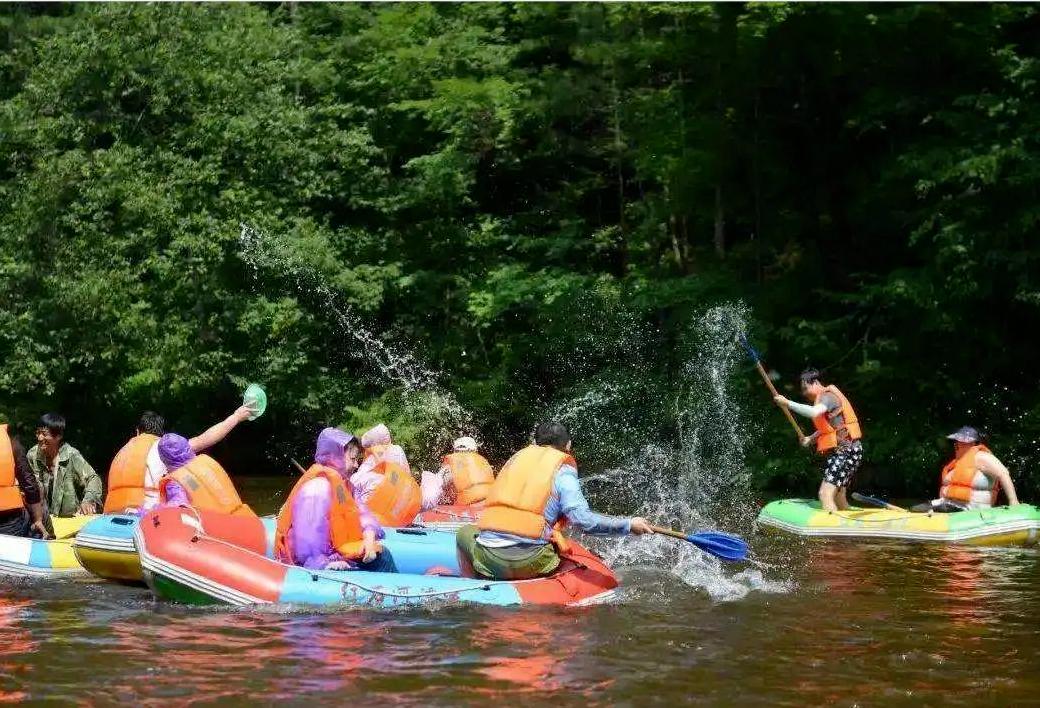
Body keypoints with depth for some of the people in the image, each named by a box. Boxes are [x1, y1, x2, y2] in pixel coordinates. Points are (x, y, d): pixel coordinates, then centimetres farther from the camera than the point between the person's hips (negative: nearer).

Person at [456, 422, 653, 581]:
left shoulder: (517, 457, 17)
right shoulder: (563, 470, 3)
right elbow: (582, 518, -12)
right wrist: (629, 525, -4)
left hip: (488, 560, 3)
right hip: (530, 563, -3)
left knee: (465, 532, 33)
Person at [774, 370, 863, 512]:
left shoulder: (828, 396, -12)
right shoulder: (824, 398, 18)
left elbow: (814, 412, -33)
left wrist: (788, 403, -28)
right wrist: (811, 438, 10)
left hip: (846, 451, -11)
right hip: (840, 452, 11)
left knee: (825, 494, -19)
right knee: (838, 497, 21)